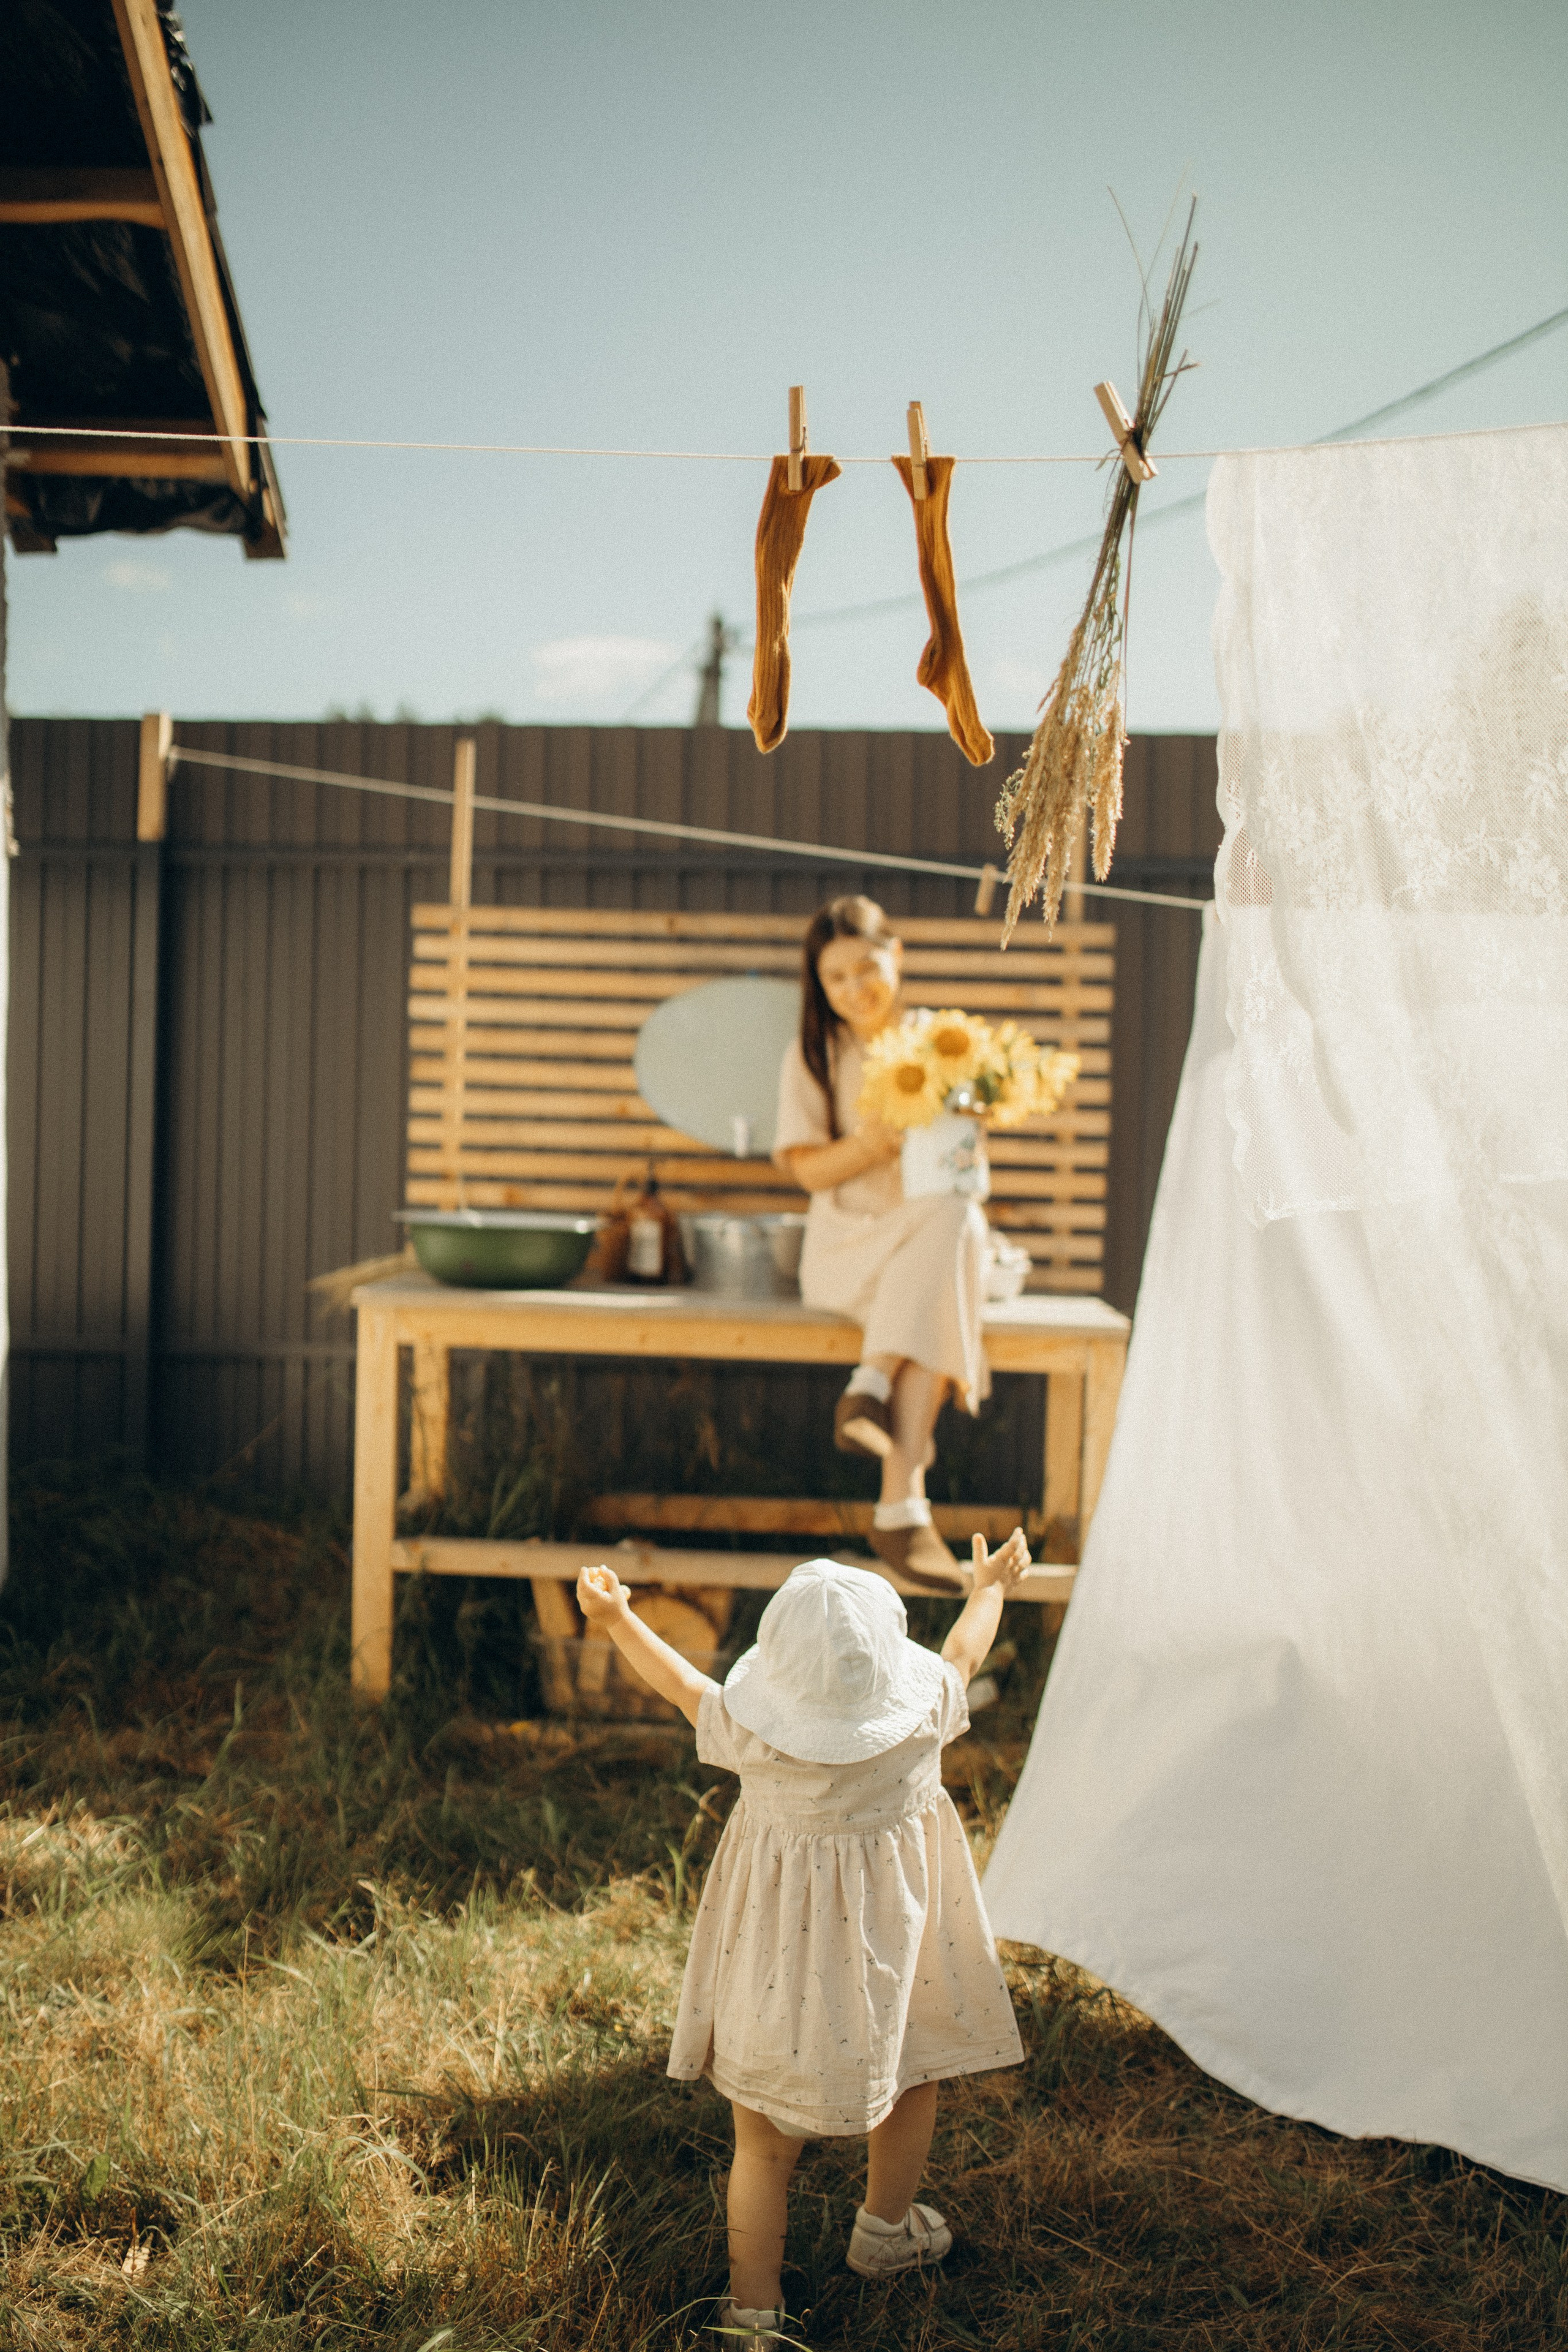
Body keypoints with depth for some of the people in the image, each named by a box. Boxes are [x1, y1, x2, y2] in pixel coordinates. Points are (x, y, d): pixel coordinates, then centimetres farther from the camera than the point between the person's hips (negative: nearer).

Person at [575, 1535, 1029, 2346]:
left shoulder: (752, 1731, -22)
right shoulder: (920, 1709, -20)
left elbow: (684, 1686, -3)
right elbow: (963, 1652, 1)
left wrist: (616, 1621, 13)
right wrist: (990, 1587, 22)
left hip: (777, 1942, -1)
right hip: (892, 1935, 1)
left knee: (763, 2141, 12)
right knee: (912, 2063, 29)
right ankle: (884, 2230, 47)